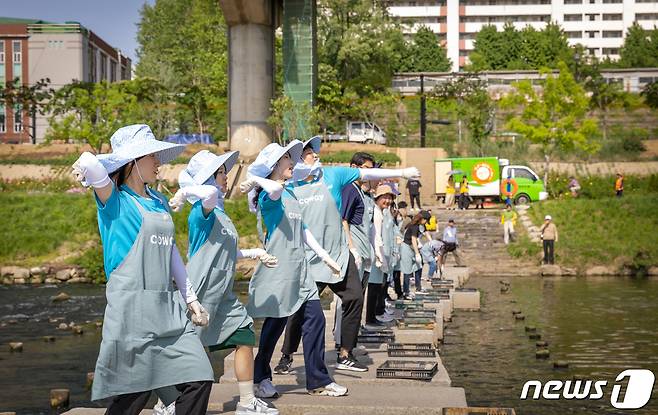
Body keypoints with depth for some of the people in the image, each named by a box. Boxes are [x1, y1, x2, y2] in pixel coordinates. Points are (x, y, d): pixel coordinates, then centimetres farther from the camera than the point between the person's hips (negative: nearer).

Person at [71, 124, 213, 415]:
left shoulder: (158, 201, 17)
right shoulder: (115, 199, -4)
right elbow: (90, 163, -25)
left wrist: (190, 298, 22)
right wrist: (87, 167, -2)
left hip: (169, 308, 7)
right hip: (131, 308, -7)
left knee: (199, 380, -2)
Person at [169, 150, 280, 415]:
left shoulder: (220, 213, 14)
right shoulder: (203, 211, -14)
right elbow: (209, 192, -39)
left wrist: (254, 253, 23)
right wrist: (182, 193, -25)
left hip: (223, 293, 9)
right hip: (201, 291, -9)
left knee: (245, 336, 10)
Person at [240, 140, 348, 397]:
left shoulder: (291, 194, 19)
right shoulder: (269, 194, -8)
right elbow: (274, 188, -35)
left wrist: (325, 257, 21)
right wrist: (254, 179, -18)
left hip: (299, 268, 8)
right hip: (278, 268, -8)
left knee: (315, 319, 3)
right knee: (275, 324, -1)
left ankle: (318, 380, 9)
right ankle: (260, 378, 15)